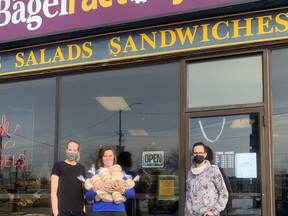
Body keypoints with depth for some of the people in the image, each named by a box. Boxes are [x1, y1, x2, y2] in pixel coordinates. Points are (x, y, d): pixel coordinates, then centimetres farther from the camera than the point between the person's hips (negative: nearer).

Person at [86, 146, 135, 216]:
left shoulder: (122, 173, 12)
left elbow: (132, 194, 6)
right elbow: (88, 197, 2)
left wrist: (123, 190, -15)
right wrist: (95, 188, -18)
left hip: (118, 210, 1)